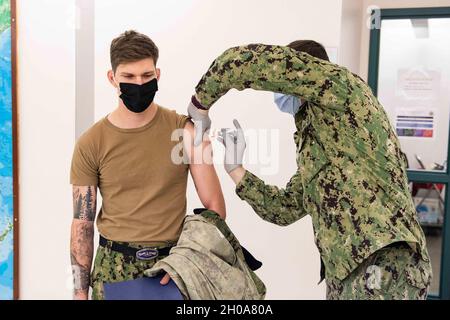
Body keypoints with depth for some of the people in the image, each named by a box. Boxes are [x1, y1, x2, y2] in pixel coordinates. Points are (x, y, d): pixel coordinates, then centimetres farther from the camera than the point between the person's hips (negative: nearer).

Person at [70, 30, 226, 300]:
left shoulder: (185, 131, -6)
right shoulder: (90, 145, -4)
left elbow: (214, 206, -5)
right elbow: (82, 224, -1)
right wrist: (80, 292, -2)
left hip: (174, 264, 0)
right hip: (113, 266, 0)